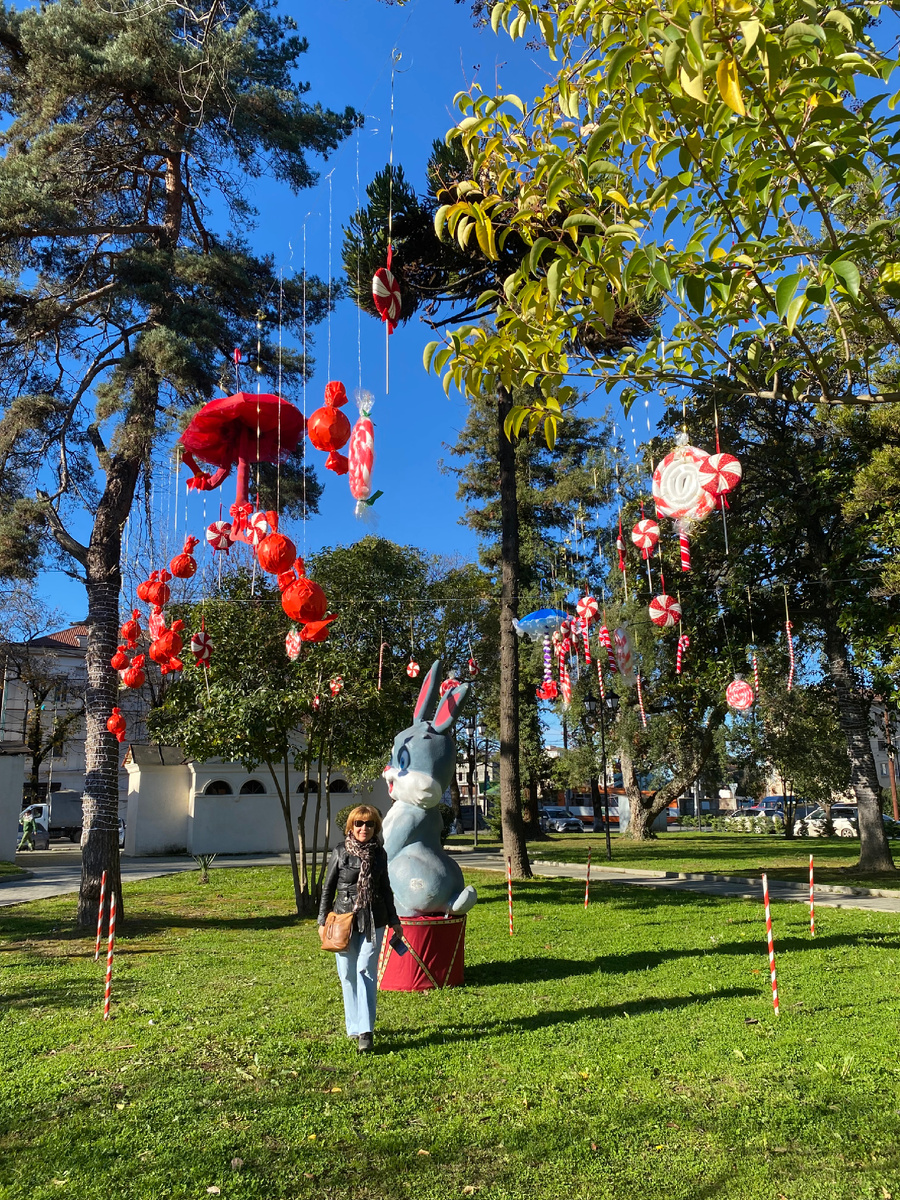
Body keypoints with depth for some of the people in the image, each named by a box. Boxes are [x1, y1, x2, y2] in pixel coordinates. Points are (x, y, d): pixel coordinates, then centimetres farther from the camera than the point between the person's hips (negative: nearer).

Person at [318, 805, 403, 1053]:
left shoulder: (379, 854, 6)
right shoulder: (340, 853, -1)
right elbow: (328, 888, 5)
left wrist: (394, 920, 19)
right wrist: (323, 920, 3)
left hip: (373, 921, 0)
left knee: (366, 971, -8)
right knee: (348, 974, 5)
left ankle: (365, 1031, -8)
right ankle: (354, 1026, 20)